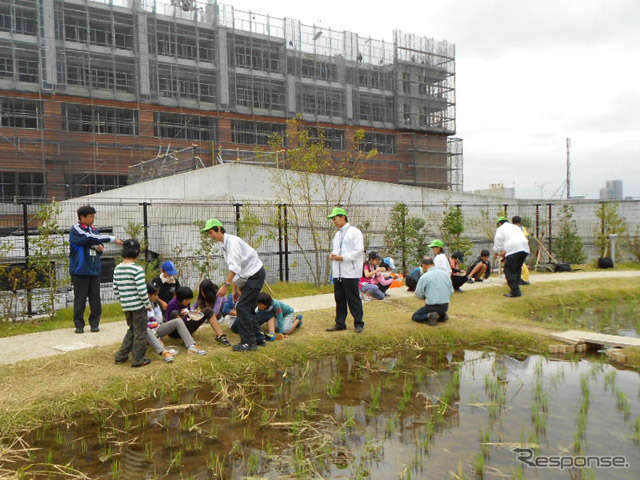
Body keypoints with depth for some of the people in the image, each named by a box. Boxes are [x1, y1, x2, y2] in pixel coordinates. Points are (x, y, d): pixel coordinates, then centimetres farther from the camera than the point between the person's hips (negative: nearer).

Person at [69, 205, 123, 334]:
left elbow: (98, 245, 21)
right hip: (80, 270, -5)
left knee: (95, 299, 6)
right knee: (80, 299, 1)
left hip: (94, 270, 6)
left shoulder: (92, 230, 14)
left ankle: (94, 323, 15)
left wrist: (100, 248, -4)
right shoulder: (76, 230, -7)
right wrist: (113, 238, -22)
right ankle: (79, 325, 10)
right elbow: (91, 239, -22)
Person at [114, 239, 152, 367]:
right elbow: (142, 290, -19)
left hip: (126, 306, 7)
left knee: (132, 330, 23)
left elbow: (115, 289, 9)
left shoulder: (117, 269, 4)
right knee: (140, 332, 6)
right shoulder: (137, 269, -18)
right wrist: (148, 304, -6)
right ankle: (138, 360, 12)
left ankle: (121, 356, 25)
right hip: (138, 305, -7)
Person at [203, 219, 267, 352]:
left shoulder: (232, 241, -16)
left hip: (255, 274, -10)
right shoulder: (225, 245, 14)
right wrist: (235, 289, 19)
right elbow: (235, 268, 19)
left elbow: (235, 266, -25)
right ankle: (258, 339, 20)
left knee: (242, 308, -11)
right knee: (248, 309, 12)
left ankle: (248, 342, -6)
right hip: (249, 276, 10)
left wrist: (226, 285, -27)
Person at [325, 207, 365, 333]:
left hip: (350, 272, -8)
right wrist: (332, 255, 3)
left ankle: (359, 323, 8)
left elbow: (359, 250, -13)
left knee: (353, 299, -2)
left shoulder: (354, 232, -6)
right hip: (337, 273, 8)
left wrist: (343, 257, -17)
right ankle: (340, 323, 20)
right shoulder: (337, 234, 19)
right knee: (339, 299, 11)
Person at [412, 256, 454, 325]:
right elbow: (451, 292, 7)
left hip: (432, 306, -5)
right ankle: (442, 316, 8)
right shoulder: (446, 274, 1)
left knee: (415, 316, 13)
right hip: (446, 306, 6)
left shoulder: (424, 277, -13)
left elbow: (419, 294, -7)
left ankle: (429, 316, -12)